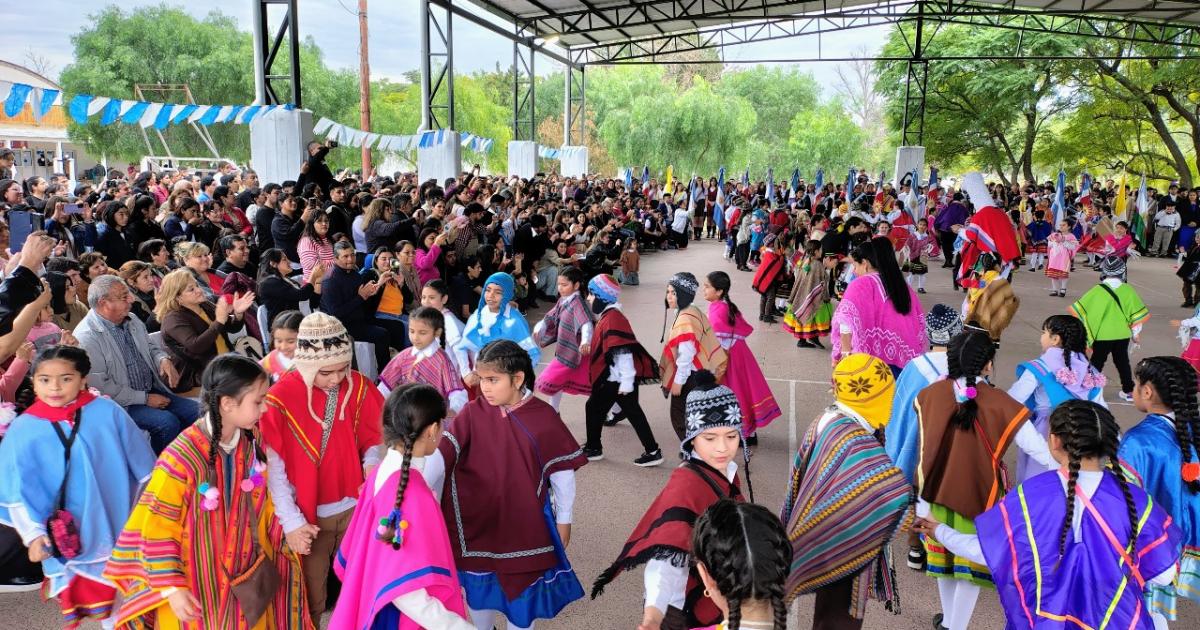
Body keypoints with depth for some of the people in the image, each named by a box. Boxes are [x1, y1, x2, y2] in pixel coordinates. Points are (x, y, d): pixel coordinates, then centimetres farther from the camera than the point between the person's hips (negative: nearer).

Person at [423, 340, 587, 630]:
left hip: (524, 524, -2)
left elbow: (562, 471, -6)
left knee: (522, 589, 14)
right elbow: (441, 453, -17)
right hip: (479, 521, 2)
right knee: (478, 584, 20)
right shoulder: (472, 413, -10)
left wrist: (564, 520, 1)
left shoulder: (544, 418, -15)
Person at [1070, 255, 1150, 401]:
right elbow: (1136, 312, 3)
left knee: (1097, 362, 6)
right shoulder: (1128, 290, -3)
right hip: (1123, 335, 3)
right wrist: (1136, 333, 13)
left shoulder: (1098, 290, -13)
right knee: (1123, 362, 17)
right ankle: (1129, 391, 23)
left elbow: (1082, 309, -8)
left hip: (1102, 335, -3)